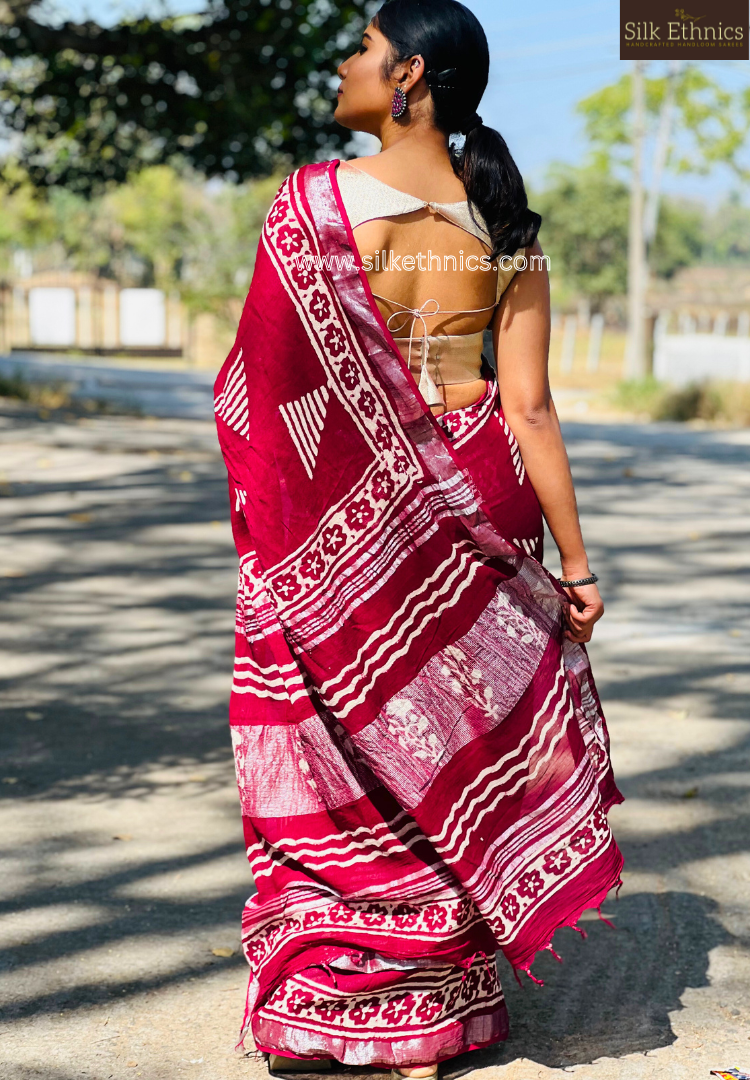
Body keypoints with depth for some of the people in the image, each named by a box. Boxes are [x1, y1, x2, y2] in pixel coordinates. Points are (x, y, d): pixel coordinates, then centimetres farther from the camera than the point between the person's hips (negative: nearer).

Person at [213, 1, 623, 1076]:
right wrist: (575, 559, 1)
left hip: (349, 510, -3)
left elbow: (264, 378, -8)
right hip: (476, 495, 4)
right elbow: (529, 407, -3)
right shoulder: (505, 222, 0)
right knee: (449, 744, 13)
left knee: (341, 750, 8)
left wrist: (258, 505, 7)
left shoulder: (317, 197, -10)